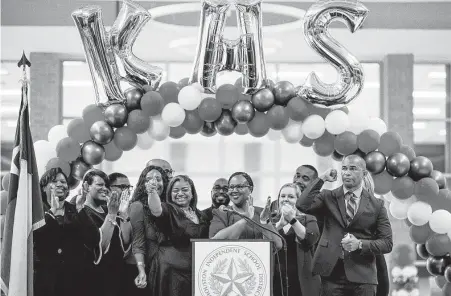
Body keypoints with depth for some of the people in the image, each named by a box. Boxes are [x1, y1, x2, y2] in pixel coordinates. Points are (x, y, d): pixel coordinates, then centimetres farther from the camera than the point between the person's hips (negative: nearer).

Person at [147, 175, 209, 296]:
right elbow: (156, 210, -27)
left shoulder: (201, 216, 14)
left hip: (196, 272, 5)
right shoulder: (168, 210, -3)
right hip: (173, 271, -5)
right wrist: (152, 192, -46)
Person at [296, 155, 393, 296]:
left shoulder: (376, 205, 6)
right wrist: (322, 179, -7)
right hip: (332, 273, 0)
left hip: (362, 275, 0)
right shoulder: (328, 197, 8)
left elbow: (387, 243, 4)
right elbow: (303, 205, -11)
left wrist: (360, 244, -12)